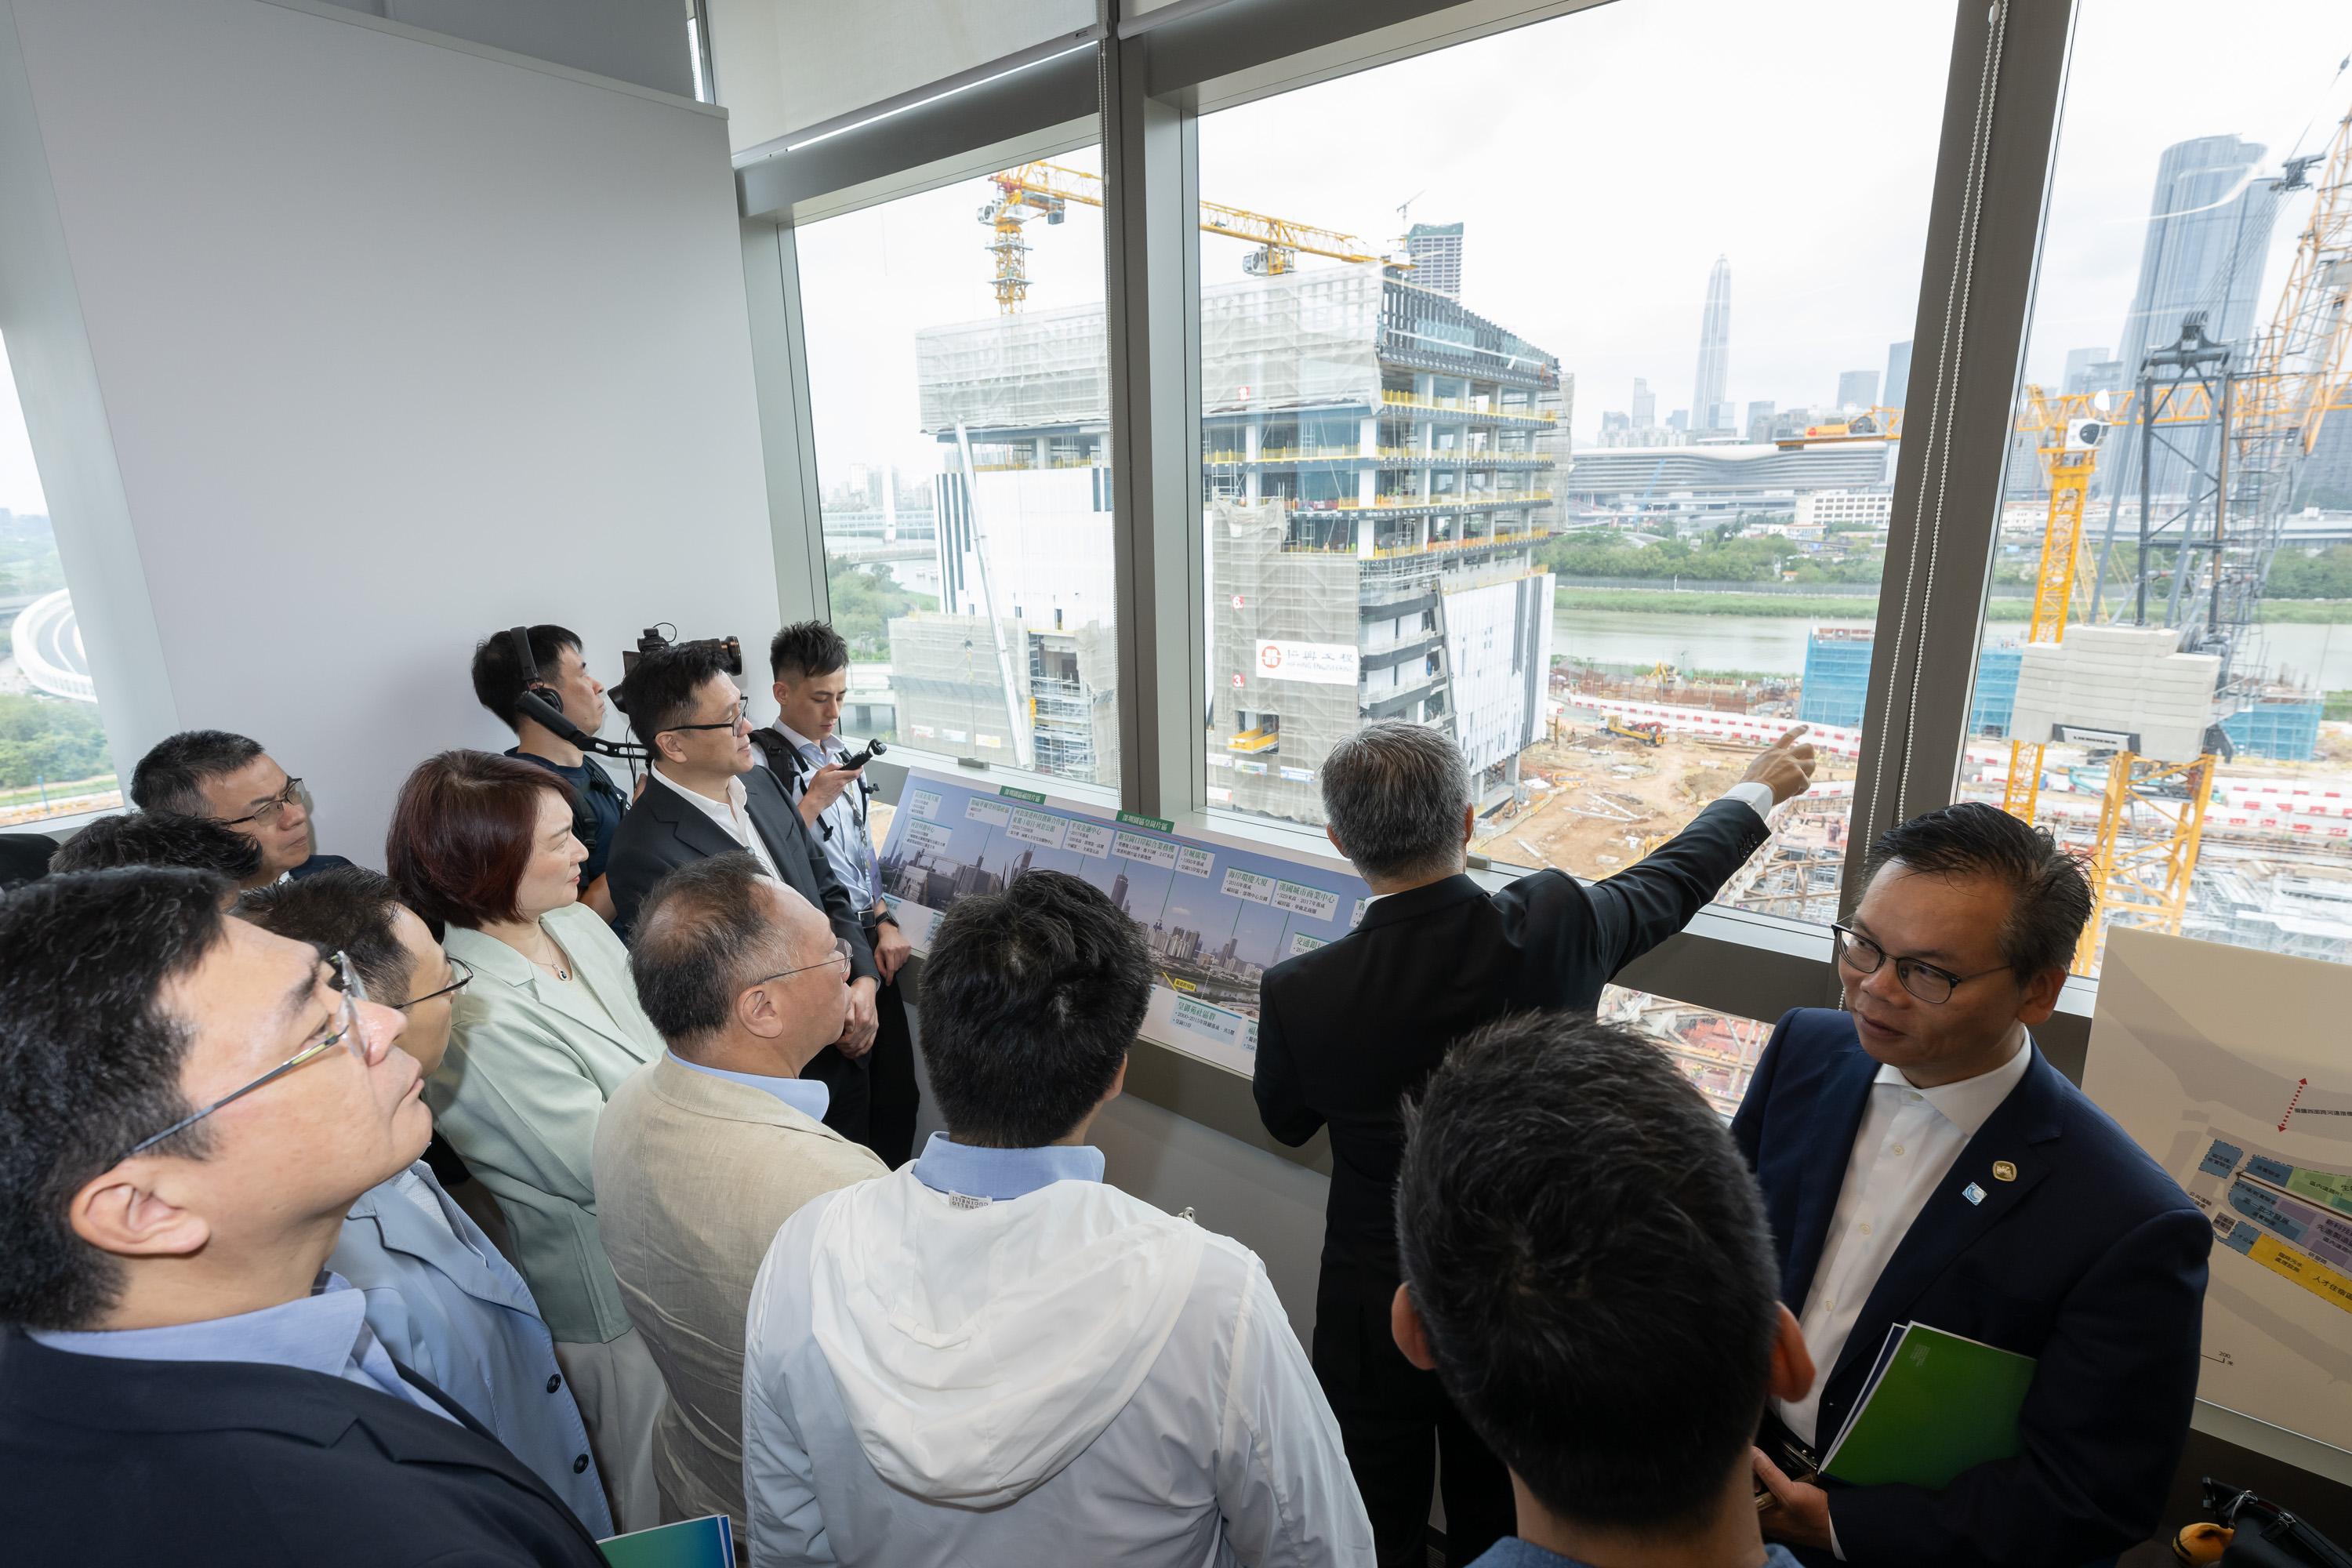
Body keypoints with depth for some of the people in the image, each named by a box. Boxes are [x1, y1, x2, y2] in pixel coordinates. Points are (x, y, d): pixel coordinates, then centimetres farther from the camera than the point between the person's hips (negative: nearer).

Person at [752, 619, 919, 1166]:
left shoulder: (840, 750, 14)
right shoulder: (761, 760, -9)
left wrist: (885, 921, 12)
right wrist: (813, 802, -21)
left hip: (869, 938, 7)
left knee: (899, 1089, 11)